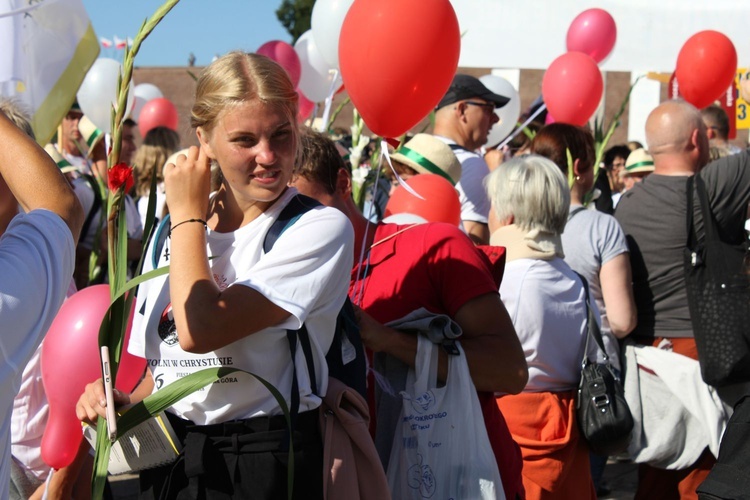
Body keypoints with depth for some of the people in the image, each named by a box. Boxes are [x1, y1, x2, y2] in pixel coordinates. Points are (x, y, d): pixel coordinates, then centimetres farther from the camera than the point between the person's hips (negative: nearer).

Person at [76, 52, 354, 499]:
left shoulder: (322, 228, -15)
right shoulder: (170, 234, 5)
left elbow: (200, 331, -25)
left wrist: (188, 215, -14)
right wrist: (120, 401, -5)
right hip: (167, 462, 5)